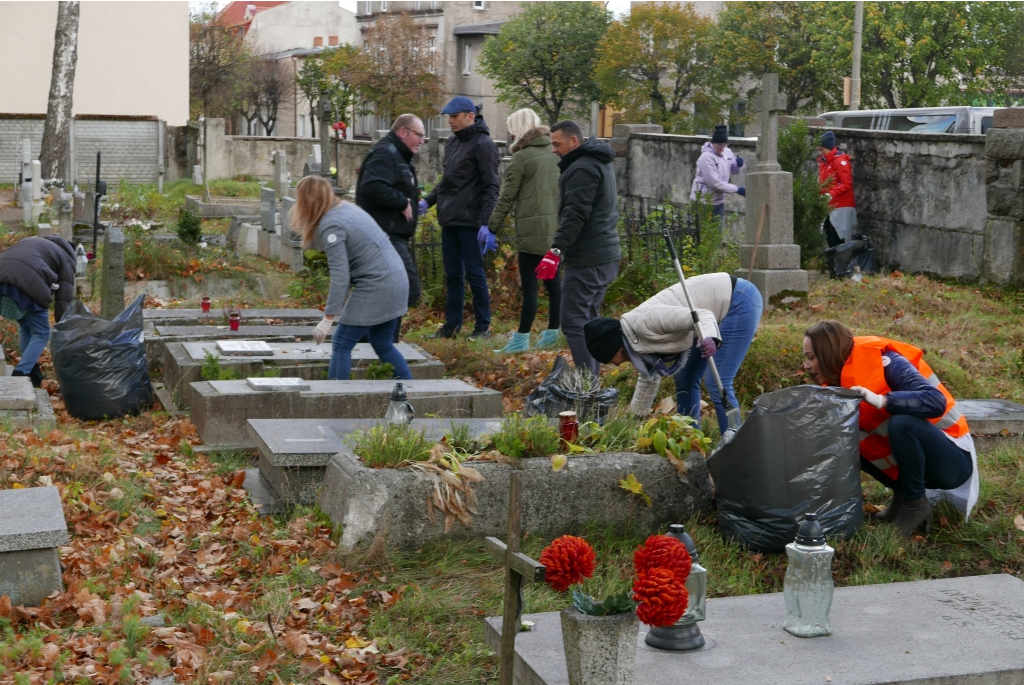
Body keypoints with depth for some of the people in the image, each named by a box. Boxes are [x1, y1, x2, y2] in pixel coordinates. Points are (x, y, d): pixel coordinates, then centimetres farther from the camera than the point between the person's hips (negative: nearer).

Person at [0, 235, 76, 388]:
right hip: (28, 282, -6)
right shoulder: (65, 259, 21)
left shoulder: (31, 242, 39)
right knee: (41, 334, 7)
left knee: (26, 330, 24)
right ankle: (20, 374, -8)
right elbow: (64, 298, 13)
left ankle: (33, 375, 25)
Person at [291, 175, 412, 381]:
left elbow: (340, 277, -20)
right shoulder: (347, 208, 11)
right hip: (397, 282, 9)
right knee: (384, 346, 21)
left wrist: (327, 319, -19)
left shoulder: (330, 225, -15)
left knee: (341, 345, -1)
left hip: (376, 288, -9)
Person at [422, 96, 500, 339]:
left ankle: (483, 327, 5)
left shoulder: (482, 144, -10)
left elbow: (491, 187, -13)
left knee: (474, 273, -3)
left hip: (470, 221, -8)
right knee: (452, 275, 11)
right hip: (449, 219, 8)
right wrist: (428, 201, 9)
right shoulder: (453, 142, 15)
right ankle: (452, 324, 18)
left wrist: (486, 223, -19)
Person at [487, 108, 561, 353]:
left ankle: (521, 339, -5)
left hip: (532, 228, -7)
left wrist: (491, 226, -3)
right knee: (553, 280, 14)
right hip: (555, 227, 7)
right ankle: (552, 332, 21)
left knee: (530, 284, -6)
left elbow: (507, 197, -8)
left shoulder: (522, 156, -8)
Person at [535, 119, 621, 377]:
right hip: (606, 256, 11)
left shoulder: (582, 169, -14)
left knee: (574, 322, -10)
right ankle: (593, 380, 21)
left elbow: (575, 215, -23)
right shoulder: (601, 163, 19)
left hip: (586, 260, -11)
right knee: (589, 320, 17)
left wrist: (556, 250, -29)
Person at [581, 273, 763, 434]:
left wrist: (710, 337, -49)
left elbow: (702, 315, -29)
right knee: (685, 378, 12)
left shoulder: (645, 322, -24)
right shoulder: (638, 340, 5)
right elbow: (649, 378, 21)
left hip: (741, 300, -10)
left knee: (716, 383, -14)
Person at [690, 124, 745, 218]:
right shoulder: (706, 157, -20)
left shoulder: (727, 152, 4)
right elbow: (714, 182, -24)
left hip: (718, 200, 8)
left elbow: (734, 171, 19)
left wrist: (738, 165, -6)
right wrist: (737, 189, -24)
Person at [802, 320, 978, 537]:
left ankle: (916, 504, -13)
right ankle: (902, 495, 4)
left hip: (951, 460, -7)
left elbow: (936, 401, -34)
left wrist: (881, 401, -42)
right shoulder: (843, 381, 2)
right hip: (916, 457, 7)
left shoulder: (883, 362, -21)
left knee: (901, 423, -34)